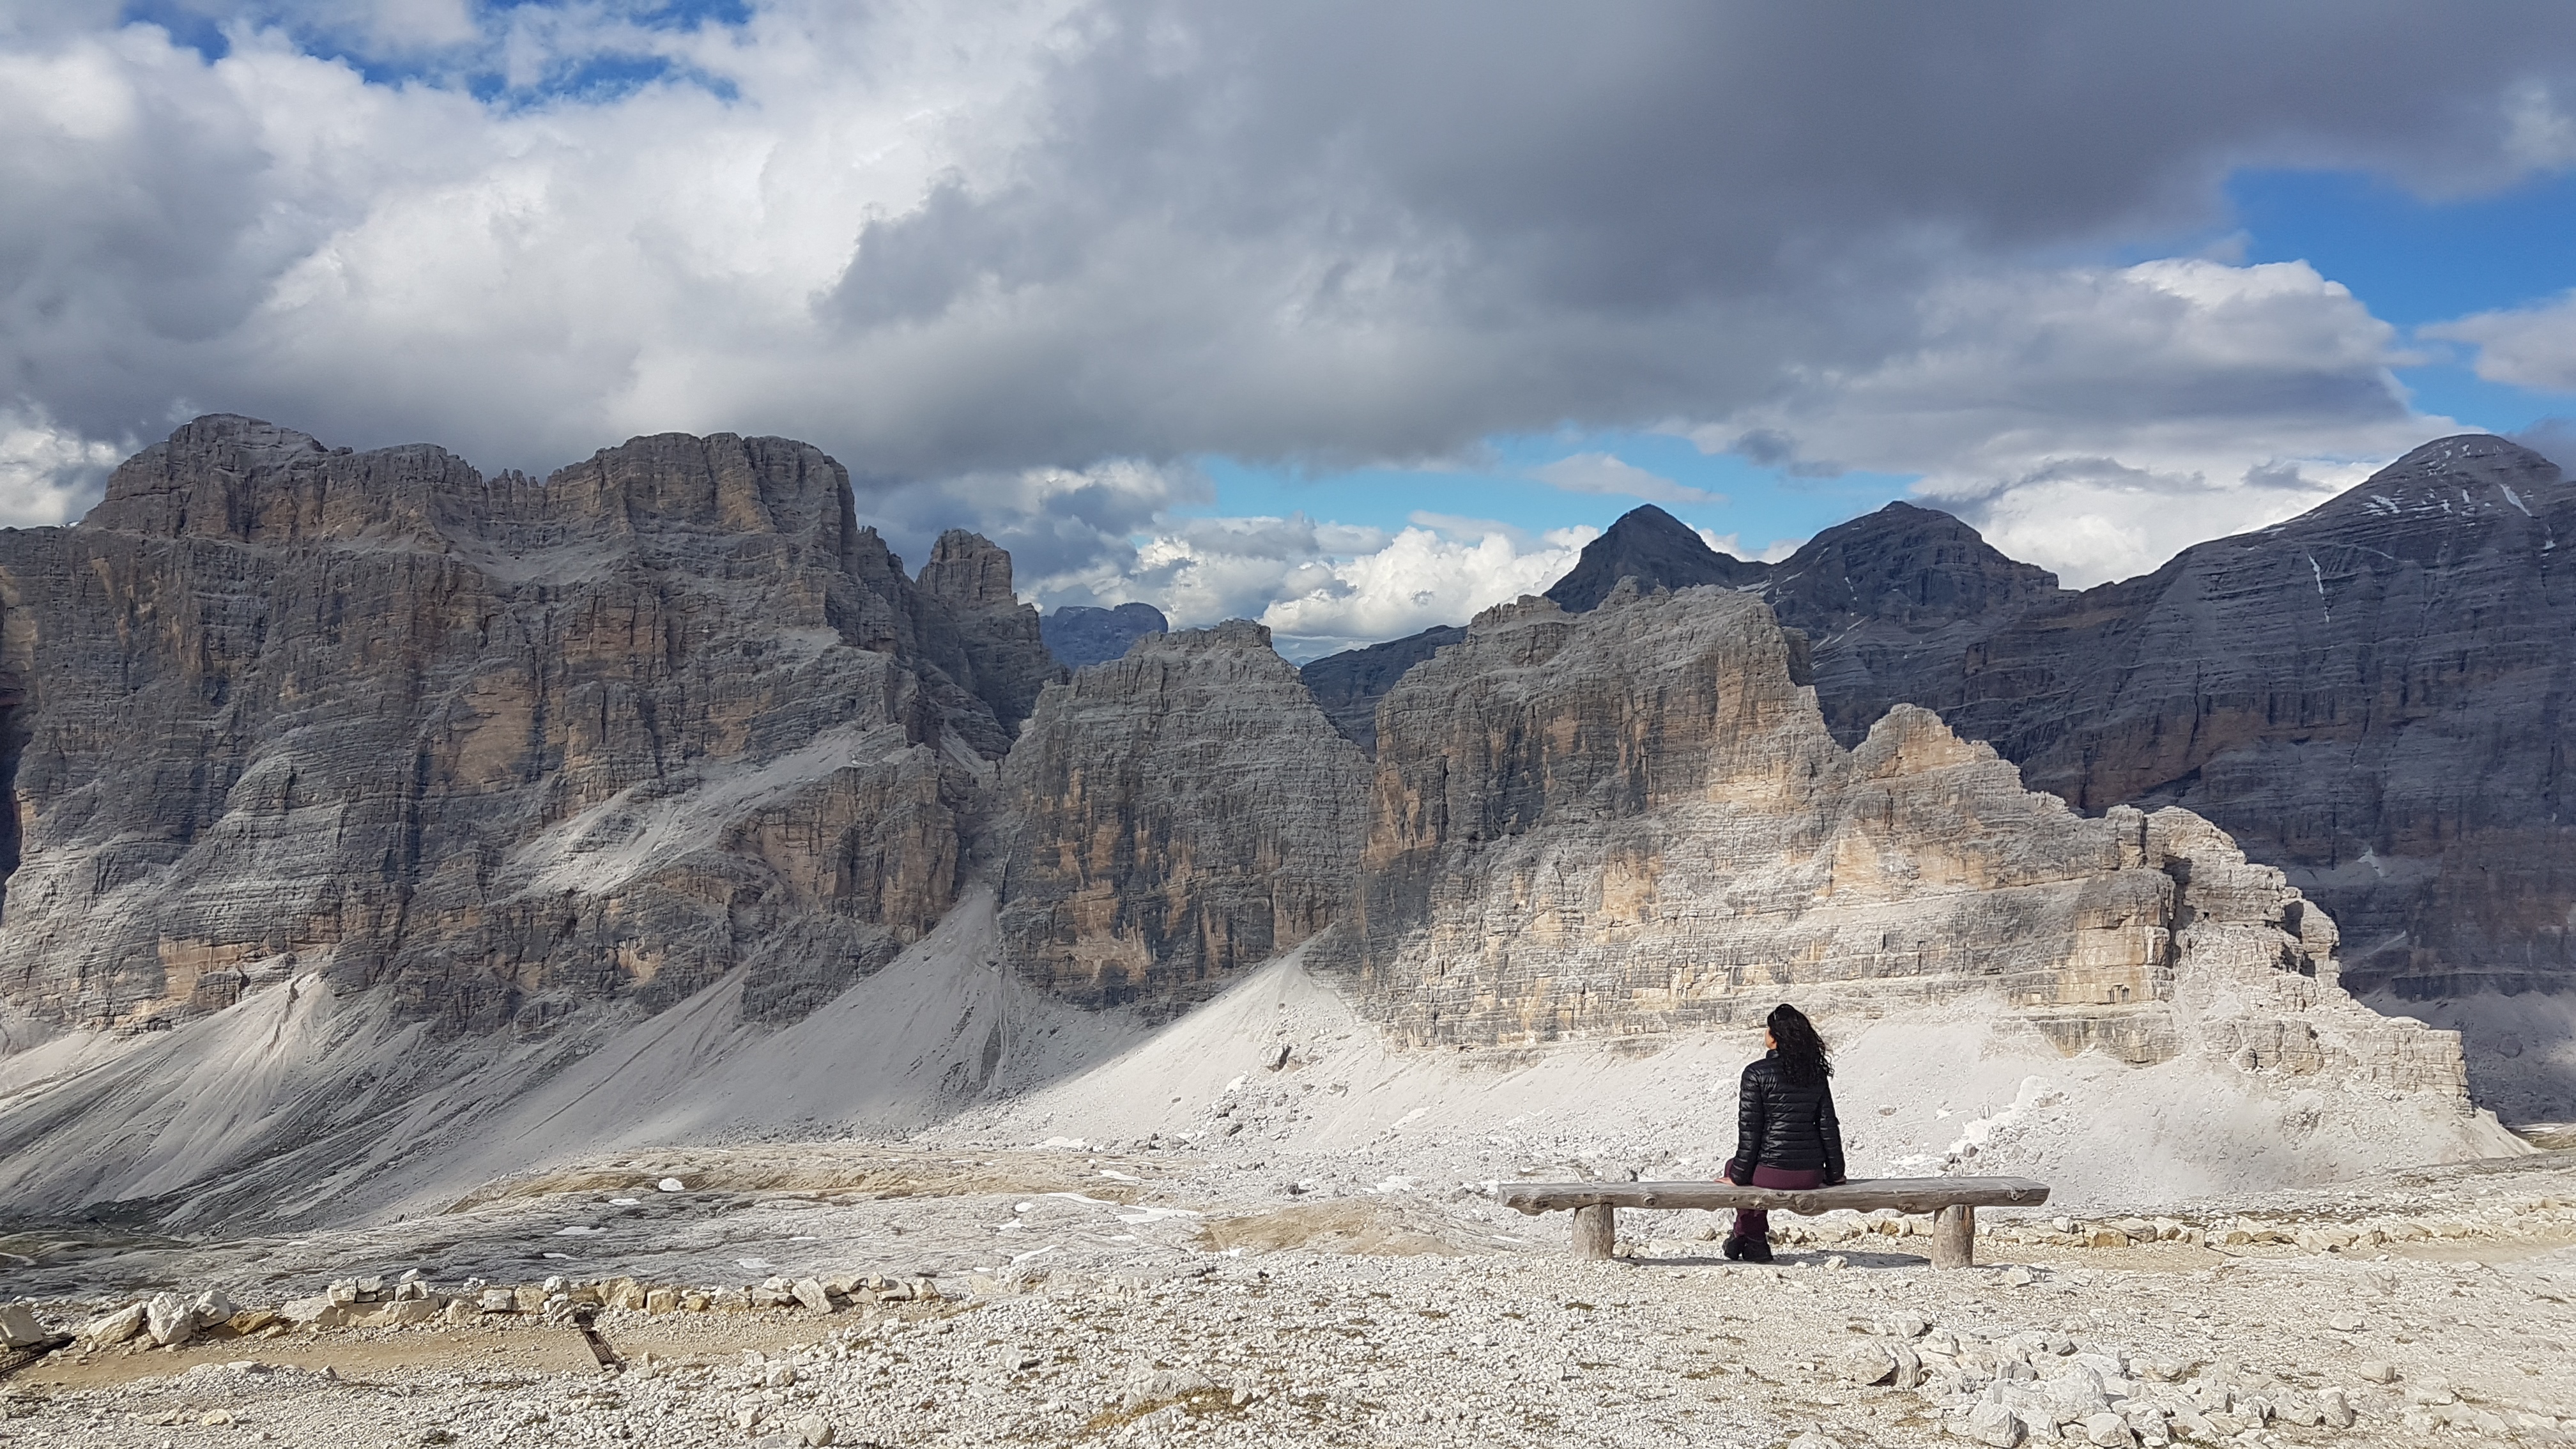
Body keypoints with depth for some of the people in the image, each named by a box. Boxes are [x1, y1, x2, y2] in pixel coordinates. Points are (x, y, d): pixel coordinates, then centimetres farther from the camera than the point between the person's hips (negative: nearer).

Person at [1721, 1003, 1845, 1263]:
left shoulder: (1757, 1074, -10)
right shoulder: (1817, 1074, 4)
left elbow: (1749, 1131, -9)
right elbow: (1828, 1126, 7)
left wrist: (1738, 1175, 0)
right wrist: (1835, 1173, 17)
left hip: (1773, 1173, -5)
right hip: (1812, 1177, 5)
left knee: (1734, 1165, 28)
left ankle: (1754, 1242, 33)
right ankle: (1743, 1237, 43)